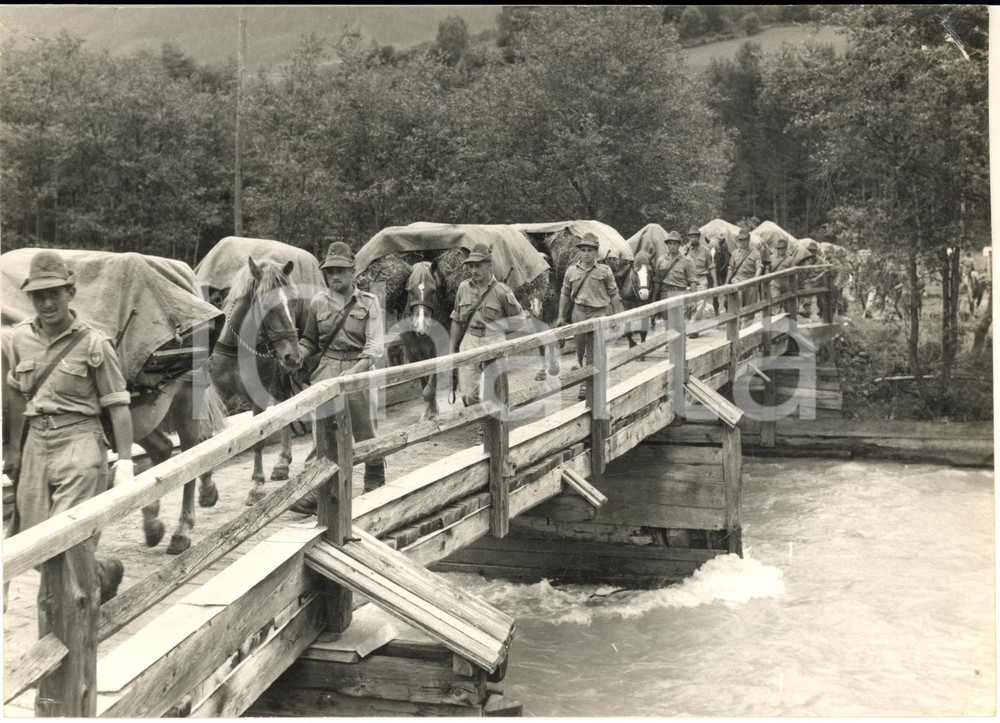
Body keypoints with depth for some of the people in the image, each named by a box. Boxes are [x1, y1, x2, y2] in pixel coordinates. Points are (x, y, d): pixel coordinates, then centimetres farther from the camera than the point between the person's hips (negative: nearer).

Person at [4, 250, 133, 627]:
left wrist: (125, 461, -9)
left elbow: (118, 405, -5)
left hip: (79, 443, -5)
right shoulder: (20, 338, 7)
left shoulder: (94, 344, -7)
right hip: (36, 442, 5)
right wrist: (16, 449, 23)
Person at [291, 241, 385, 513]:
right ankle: (316, 490, -2)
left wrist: (355, 370, -20)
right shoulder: (318, 302, 7)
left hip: (357, 369, -2)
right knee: (321, 433, -3)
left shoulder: (368, 302, 0)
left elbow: (375, 345, -7)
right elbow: (309, 340, 15)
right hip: (326, 369, 2)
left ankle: (375, 481, 29)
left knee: (364, 430, 8)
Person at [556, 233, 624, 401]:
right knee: (579, 346, 8)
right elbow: (565, 294, 14)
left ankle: (587, 384, 4)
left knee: (593, 352, -2)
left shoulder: (605, 271, 0)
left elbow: (614, 294, 6)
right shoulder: (572, 271, 6)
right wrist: (561, 316, 14)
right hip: (578, 312, 2)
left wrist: (618, 316, 4)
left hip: (598, 313, -2)